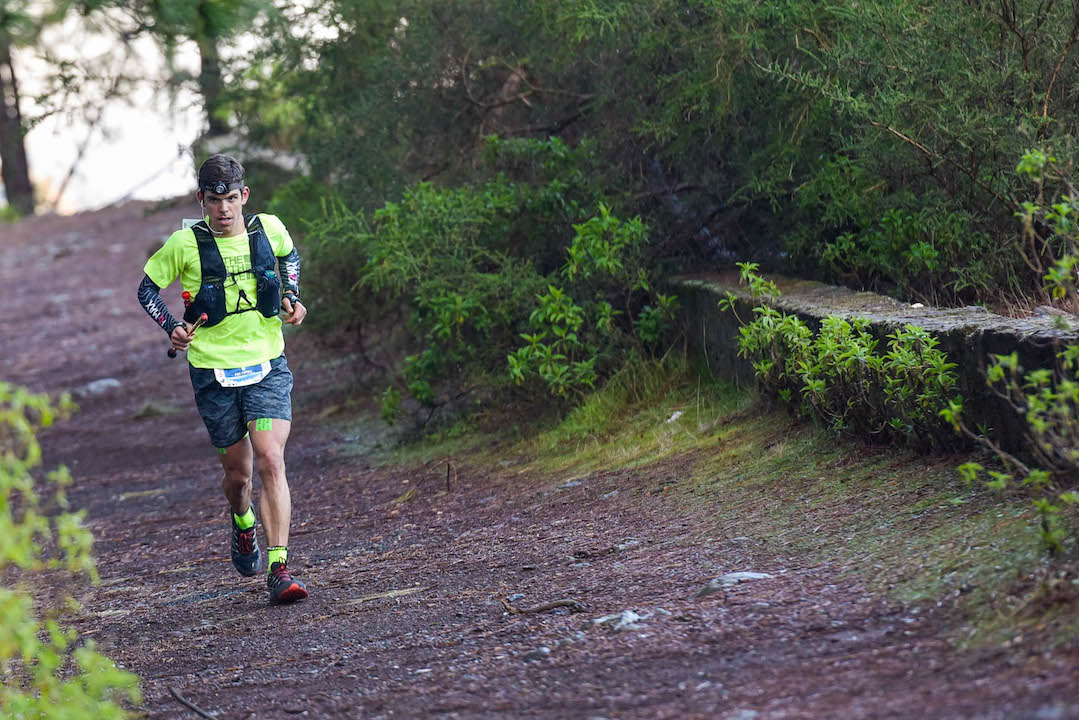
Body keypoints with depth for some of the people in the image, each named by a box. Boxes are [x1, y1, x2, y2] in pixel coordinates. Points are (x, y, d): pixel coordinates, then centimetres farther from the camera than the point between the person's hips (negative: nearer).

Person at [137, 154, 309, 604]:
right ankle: (243, 523, 46)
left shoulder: (269, 229, -3)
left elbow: (288, 255, 22)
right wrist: (172, 328, -9)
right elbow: (148, 287, 6)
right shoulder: (185, 244, -9)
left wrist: (291, 297, 6)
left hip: (267, 367, 0)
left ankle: (278, 571, -19)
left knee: (270, 461, -16)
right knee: (238, 472, 9)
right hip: (213, 371, 0)